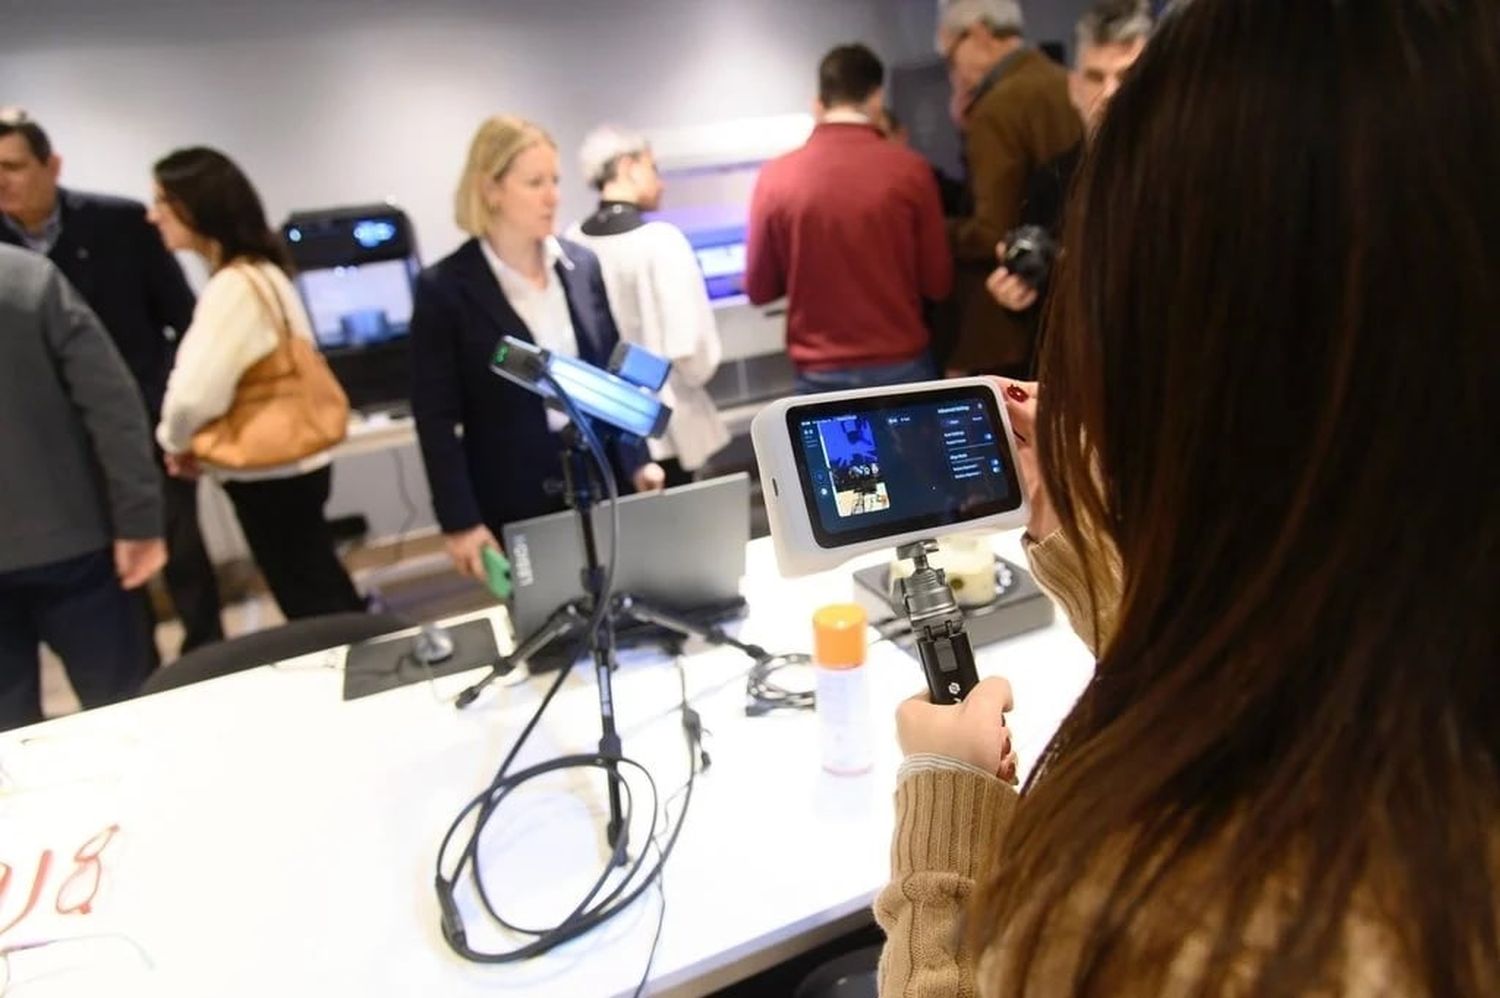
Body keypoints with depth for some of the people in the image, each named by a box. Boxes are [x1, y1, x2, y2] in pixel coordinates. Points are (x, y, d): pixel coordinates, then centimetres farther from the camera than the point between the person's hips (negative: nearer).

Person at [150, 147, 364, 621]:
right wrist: (195, 443, 7)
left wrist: (175, 442, -8)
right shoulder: (259, 272, 9)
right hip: (286, 464, 9)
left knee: (310, 607, 5)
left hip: (268, 474, -9)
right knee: (325, 596, 20)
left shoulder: (234, 285, -21)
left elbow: (195, 394, -30)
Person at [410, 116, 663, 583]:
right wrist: (459, 521, -11)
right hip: (515, 504, -3)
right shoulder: (444, 287, -8)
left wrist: (637, 460, 4)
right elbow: (436, 418, -7)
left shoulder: (582, 265, 3)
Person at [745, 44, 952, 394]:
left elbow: (759, 289, 3)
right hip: (901, 365, -1)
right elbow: (937, 283, -1)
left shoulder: (776, 177, -6)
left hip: (820, 373, 1)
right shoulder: (909, 169, -8)